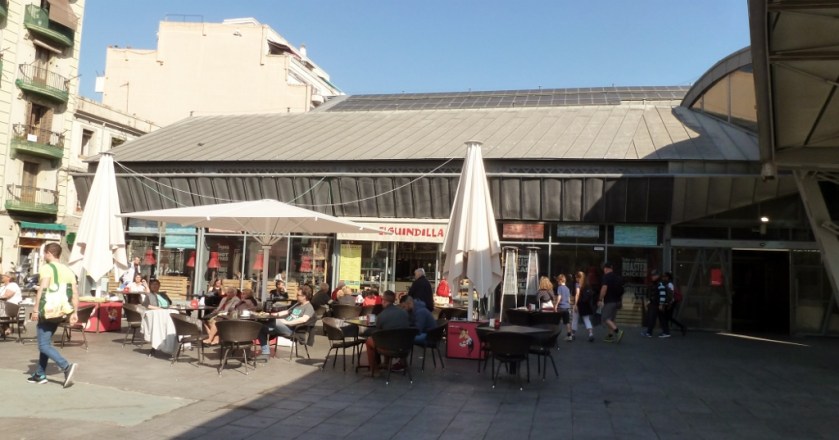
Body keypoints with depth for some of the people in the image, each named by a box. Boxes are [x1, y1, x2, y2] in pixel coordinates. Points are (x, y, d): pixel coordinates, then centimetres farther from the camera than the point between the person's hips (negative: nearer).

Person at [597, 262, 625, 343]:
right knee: (611, 319, 14)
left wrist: (600, 299, -17)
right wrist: (620, 301, 27)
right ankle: (610, 336, 15)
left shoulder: (606, 276, -9)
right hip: (617, 301, 8)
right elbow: (622, 290, 20)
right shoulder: (618, 277, 16)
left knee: (606, 318, -8)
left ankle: (618, 331, -23)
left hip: (609, 301, -8)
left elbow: (604, 288, -19)